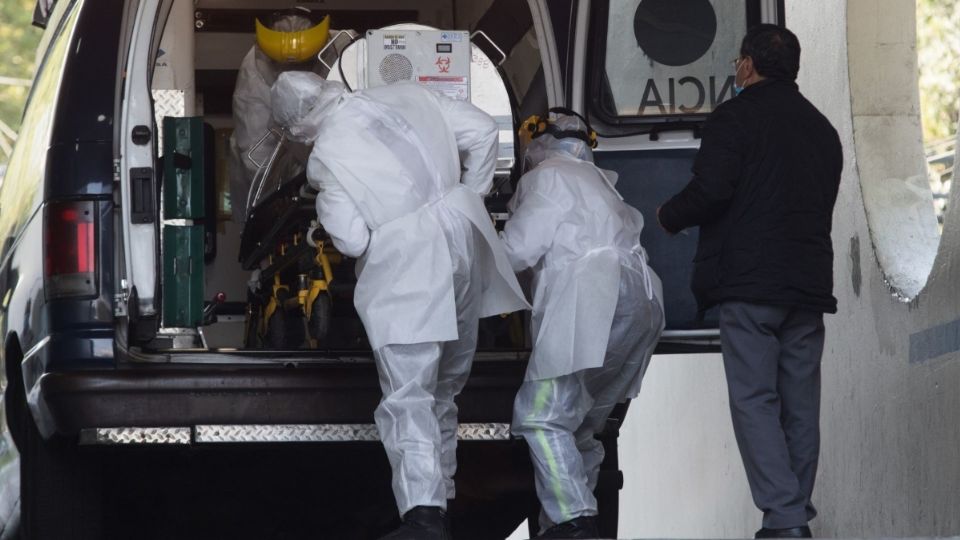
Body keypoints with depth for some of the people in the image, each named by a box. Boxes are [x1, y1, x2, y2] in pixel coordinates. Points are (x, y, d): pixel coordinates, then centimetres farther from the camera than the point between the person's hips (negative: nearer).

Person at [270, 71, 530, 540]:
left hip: (404, 273, -6)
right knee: (444, 387, 20)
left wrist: (327, 207, 8)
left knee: (407, 399, -8)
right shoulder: (406, 96, 4)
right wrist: (472, 194, 19)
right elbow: (482, 130, 9)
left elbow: (352, 240, -11)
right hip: (464, 241, 6)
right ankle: (441, 492, 29)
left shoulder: (325, 156, -10)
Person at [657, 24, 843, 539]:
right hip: (809, 284, 6)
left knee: (754, 401, -8)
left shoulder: (734, 117, -5)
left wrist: (669, 216, 3)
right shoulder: (821, 127, 18)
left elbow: (710, 192, -14)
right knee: (799, 405, 9)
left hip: (750, 283, -6)